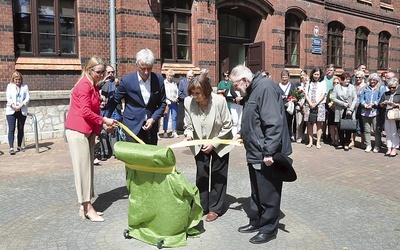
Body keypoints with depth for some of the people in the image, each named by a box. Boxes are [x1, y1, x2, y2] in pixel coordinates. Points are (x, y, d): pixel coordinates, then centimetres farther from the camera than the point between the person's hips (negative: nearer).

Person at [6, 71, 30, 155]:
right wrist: (14, 106, -17)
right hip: (11, 111, -1)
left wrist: (20, 106, -14)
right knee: (11, 129, -7)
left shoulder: (25, 86, 9)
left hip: (22, 111, 1)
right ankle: (11, 148, -10)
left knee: (21, 129, 7)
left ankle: (19, 146, 19)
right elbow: (8, 98, -2)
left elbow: (27, 98, 0)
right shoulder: (9, 86, 8)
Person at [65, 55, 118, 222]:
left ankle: (85, 206, 14)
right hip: (78, 130, -9)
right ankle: (87, 208, -1)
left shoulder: (94, 86, 15)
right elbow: (85, 112, -20)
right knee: (82, 167, -6)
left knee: (88, 167, 8)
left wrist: (104, 124, 2)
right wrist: (104, 120, -12)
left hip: (88, 130, 9)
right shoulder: (84, 85, -13)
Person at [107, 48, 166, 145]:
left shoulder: (159, 79, -2)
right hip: (133, 126, -3)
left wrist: (153, 119, -7)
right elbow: (114, 101, 3)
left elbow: (162, 103, 6)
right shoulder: (126, 81, -9)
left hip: (151, 126, 3)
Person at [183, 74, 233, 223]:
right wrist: (188, 135, -26)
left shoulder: (219, 101, -25)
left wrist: (213, 143, -19)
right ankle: (202, 206, 25)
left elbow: (227, 126, -15)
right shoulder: (188, 102, -17)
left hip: (220, 144, -3)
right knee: (201, 176, 11)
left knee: (218, 176, 6)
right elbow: (188, 124, -4)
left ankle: (215, 209, 19)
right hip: (200, 145, 3)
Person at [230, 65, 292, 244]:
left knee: (268, 194, 4)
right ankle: (256, 222, 34)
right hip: (255, 153, 10)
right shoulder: (252, 90, 13)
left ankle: (269, 229, 19)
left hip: (267, 154, -10)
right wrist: (242, 134, 14)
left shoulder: (265, 87, -19)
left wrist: (269, 152, -27)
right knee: (256, 191, 20)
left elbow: (274, 123, -26)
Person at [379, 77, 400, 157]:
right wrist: (383, 103, -6)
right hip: (386, 116, 4)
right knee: (388, 133, 8)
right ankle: (389, 149, 14)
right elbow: (380, 104, 14)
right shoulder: (386, 94, 13)